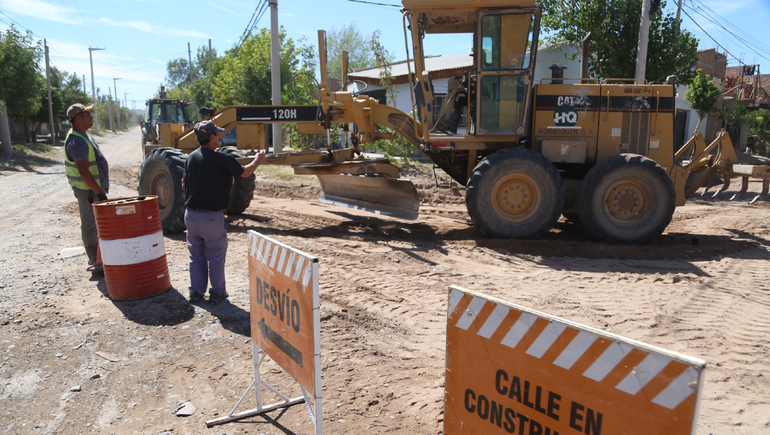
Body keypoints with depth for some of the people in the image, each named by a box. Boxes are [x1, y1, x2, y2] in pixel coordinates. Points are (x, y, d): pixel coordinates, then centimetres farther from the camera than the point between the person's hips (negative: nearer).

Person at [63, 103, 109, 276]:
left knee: (100, 224, 17)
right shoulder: (77, 142, -20)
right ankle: (96, 263, 5)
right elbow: (83, 172, -26)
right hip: (88, 190, -10)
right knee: (90, 226, -2)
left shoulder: (84, 136, 12)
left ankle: (98, 260, 29)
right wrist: (99, 192, -26)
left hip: (96, 187, 10)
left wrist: (101, 188, 20)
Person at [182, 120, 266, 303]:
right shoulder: (221, 159, -16)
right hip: (212, 217, -5)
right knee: (216, 256, 9)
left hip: (191, 214, 6)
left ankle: (196, 291, 23)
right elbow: (244, 172, -4)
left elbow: (184, 185, 11)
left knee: (196, 255, 16)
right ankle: (217, 292, 19)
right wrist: (258, 160, 13)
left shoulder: (191, 157, 3)